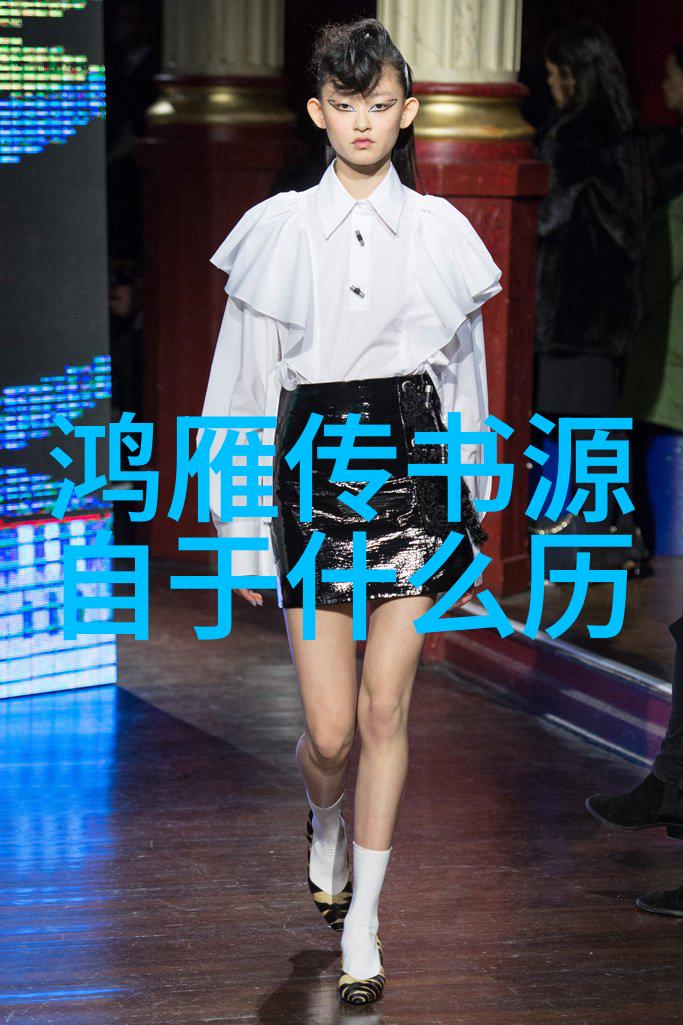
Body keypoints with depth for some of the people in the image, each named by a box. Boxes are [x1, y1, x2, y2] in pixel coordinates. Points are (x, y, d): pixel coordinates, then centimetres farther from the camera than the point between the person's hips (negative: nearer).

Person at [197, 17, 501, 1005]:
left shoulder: (440, 231, 5)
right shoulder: (278, 231, 1)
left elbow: (464, 377, 12)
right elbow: (244, 384, 4)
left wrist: (474, 511, 13)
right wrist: (241, 528, 2)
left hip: (414, 469, 1)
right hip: (311, 472, 0)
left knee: (385, 708, -2)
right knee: (330, 729, 0)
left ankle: (362, 923, 10)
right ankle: (326, 822, 37)